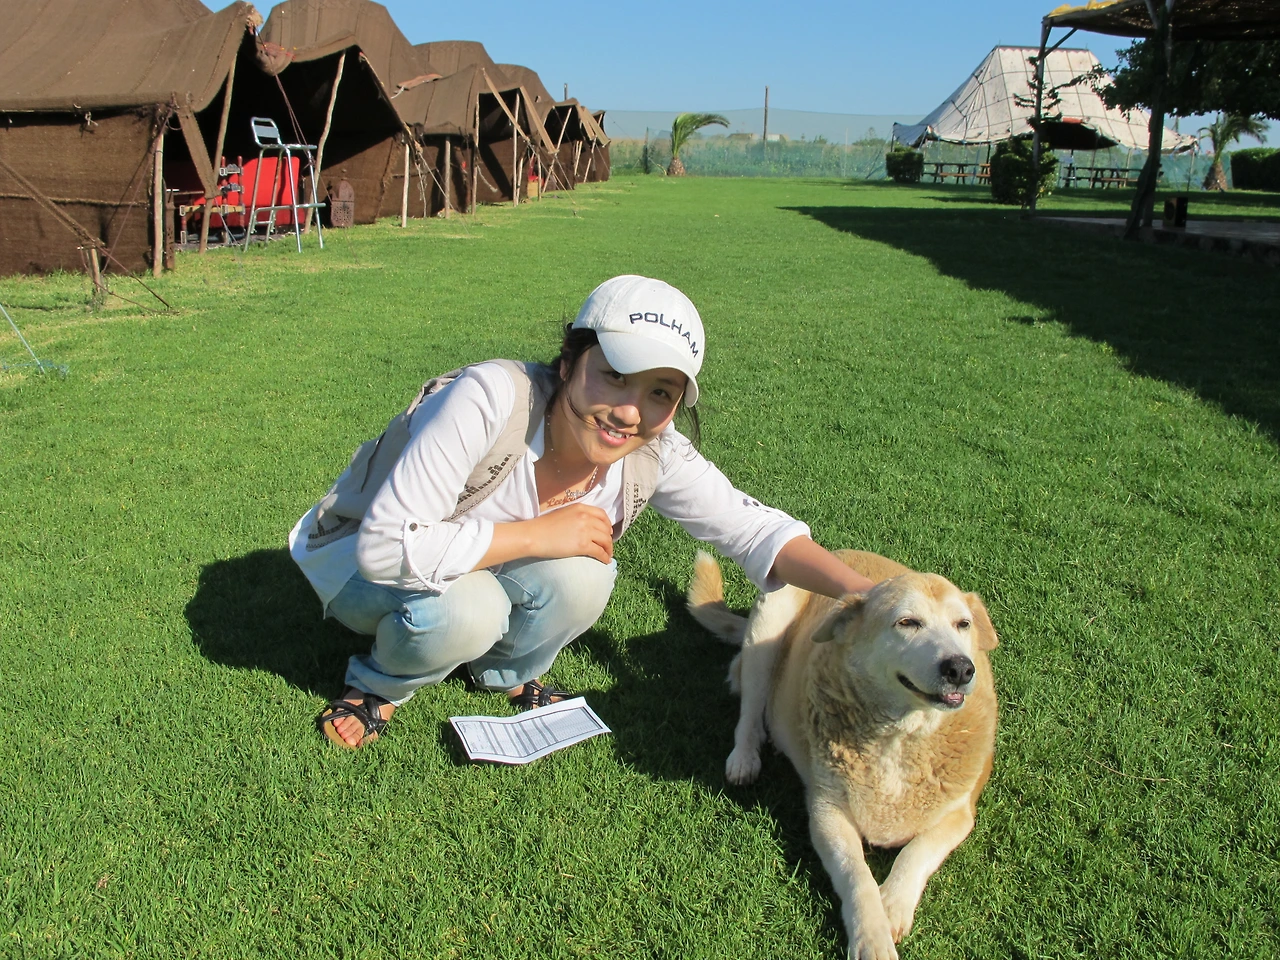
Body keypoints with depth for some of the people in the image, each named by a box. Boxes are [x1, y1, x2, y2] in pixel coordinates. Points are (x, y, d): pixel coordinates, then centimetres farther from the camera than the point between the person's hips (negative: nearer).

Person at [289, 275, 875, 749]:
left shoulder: (655, 455, -20)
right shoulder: (489, 400, -36)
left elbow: (753, 528, -13)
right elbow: (387, 545, -37)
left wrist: (862, 591, -25)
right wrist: (538, 534, -34)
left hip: (488, 572, 4)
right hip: (361, 555, -4)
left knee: (581, 579, -26)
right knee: (466, 612, -35)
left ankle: (502, 671, 7)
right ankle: (382, 684, 0)